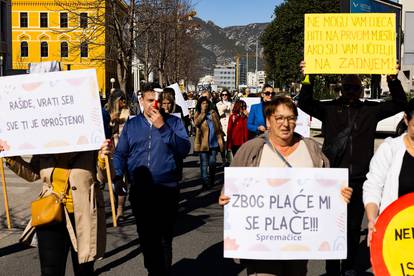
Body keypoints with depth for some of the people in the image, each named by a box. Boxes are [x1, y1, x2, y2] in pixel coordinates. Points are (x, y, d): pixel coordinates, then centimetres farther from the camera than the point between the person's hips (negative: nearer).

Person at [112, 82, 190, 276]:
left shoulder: (173, 122, 3)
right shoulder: (131, 124, 10)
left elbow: (184, 149, -12)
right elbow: (120, 153, 9)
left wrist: (162, 127, -17)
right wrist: (118, 176, -7)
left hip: (167, 191, -2)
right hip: (139, 192, 2)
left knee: (164, 238, 2)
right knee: (146, 237, 12)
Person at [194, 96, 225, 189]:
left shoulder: (213, 113, 10)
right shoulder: (198, 114, 4)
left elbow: (219, 126, 12)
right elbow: (196, 122, -17)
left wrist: (220, 138, 6)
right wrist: (203, 112, -16)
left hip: (214, 142, 3)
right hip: (203, 142, -3)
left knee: (212, 162, 9)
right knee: (204, 163, -4)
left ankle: (212, 180, 25)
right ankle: (205, 182, -2)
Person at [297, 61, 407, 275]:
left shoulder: (371, 110, 6)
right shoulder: (329, 108, 2)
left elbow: (399, 104, 1)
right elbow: (304, 103, -9)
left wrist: (393, 79, -16)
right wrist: (308, 79, -27)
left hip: (359, 179, 2)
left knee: (354, 227, 13)